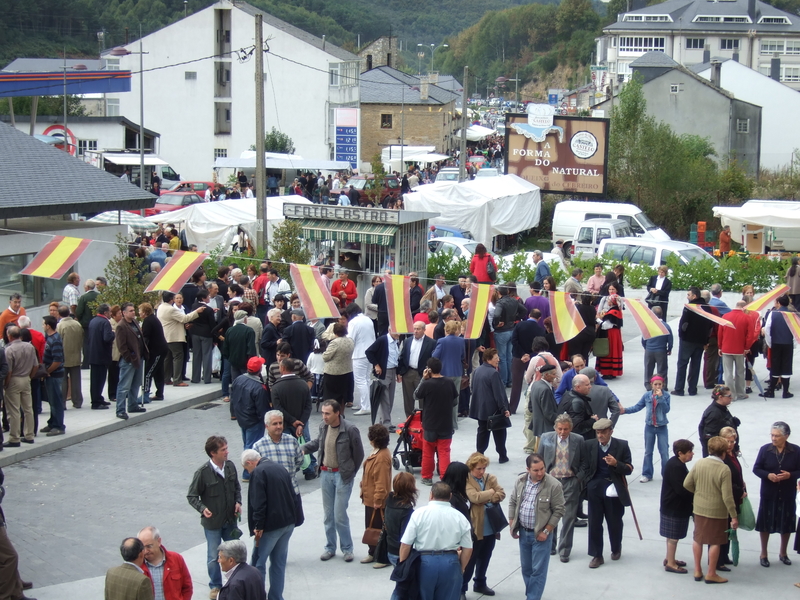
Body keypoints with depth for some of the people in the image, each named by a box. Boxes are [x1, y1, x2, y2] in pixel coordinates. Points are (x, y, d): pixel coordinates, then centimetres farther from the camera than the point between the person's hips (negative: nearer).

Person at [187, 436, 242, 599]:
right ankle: (215, 586, 26)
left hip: (230, 519, 4)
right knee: (213, 556, 8)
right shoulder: (203, 473, -18)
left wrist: (238, 502, -5)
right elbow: (192, 496, -10)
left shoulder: (230, 466, -5)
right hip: (212, 521, -4)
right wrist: (202, 508, -26)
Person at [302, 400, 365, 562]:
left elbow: (358, 454, -5)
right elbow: (317, 442, 20)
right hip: (325, 474, 5)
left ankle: (347, 548, 11)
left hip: (342, 475, -5)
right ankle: (330, 547, 24)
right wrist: (303, 448, 2)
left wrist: (350, 474, -1)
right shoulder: (323, 426, 0)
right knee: (328, 515, 11)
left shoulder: (350, 429, -15)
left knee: (340, 515, -5)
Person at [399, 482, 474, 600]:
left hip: (425, 563, -2)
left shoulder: (419, 513, -5)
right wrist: (461, 568, 16)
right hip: (451, 563, 2)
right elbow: (468, 549, 2)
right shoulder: (460, 517, 2)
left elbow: (405, 545, -6)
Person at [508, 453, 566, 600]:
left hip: (540, 534, -5)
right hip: (523, 532, 5)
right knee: (526, 568, 16)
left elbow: (558, 510, -12)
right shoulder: (520, 481, -1)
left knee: (538, 570, -1)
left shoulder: (554, 485, -16)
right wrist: (512, 525, 5)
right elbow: (513, 502, 10)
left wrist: (546, 531, -13)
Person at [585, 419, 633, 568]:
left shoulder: (622, 446, -5)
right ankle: (597, 555, 11)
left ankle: (616, 549, 36)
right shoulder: (589, 445, 0)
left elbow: (629, 469, -6)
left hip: (614, 489, -1)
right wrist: (585, 483, -3)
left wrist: (616, 464, -23)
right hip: (595, 488, 1)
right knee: (594, 522, 1)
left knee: (614, 522, 11)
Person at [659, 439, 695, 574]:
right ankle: (670, 563, 11)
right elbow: (682, 490, -27)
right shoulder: (676, 467, -26)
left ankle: (669, 559, 34)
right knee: (673, 536, 1)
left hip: (672, 506, 10)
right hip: (674, 507, -10)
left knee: (672, 535, 21)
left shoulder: (675, 463, 7)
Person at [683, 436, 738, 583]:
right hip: (717, 510, -4)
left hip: (699, 508, 4)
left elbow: (687, 484, -1)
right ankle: (711, 574, 15)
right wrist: (734, 516, -11)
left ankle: (697, 571, 25)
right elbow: (727, 496, -19)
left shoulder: (699, 464, -7)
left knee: (698, 539, 17)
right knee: (715, 542, 8)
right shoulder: (724, 469, -19)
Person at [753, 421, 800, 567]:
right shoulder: (765, 449, -7)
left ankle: (783, 553, 31)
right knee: (765, 525, 7)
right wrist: (768, 475, -21)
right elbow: (756, 468, -2)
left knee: (786, 525, 12)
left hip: (787, 495, 0)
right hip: (768, 494, 0)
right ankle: (763, 554, 24)